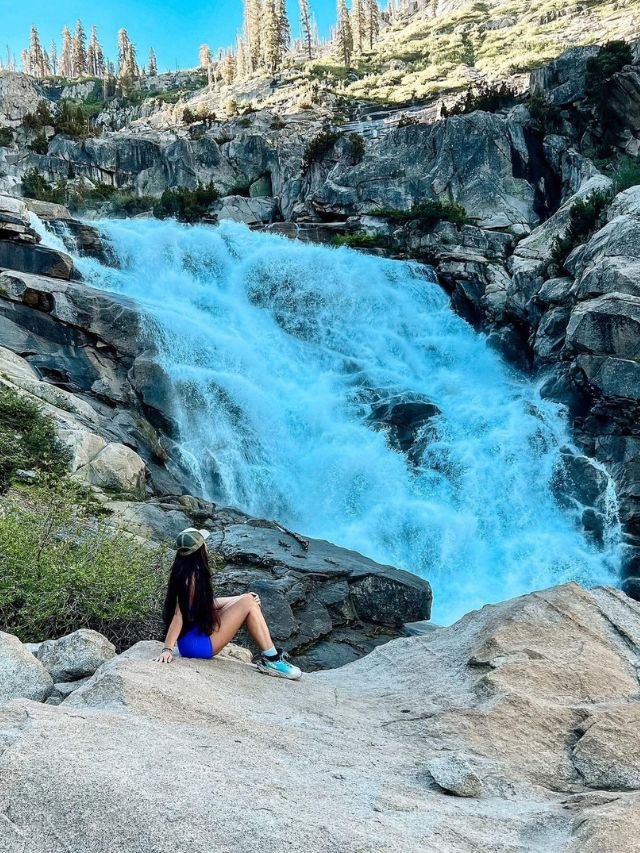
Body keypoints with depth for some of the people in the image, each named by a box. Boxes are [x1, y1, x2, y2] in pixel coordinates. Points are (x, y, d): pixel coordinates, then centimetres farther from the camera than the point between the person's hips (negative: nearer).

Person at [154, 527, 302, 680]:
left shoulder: (193, 571, 7)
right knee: (248, 604, -13)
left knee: (248, 600, 10)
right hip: (195, 644, -10)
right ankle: (272, 660, -8)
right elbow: (179, 616, -23)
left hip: (200, 630, 10)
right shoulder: (191, 577, -21)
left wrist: (243, 598, 13)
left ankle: (271, 653, 6)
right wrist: (167, 649, -25)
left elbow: (208, 603, 15)